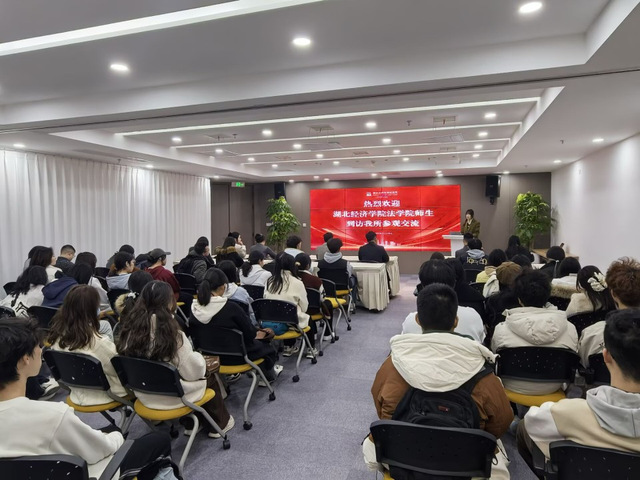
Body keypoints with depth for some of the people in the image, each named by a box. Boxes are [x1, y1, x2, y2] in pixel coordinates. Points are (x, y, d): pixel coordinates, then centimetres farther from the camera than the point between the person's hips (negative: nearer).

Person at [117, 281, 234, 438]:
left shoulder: (130, 327, -10)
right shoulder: (171, 332, -26)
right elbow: (192, 371, -20)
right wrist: (201, 358, 2)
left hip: (143, 394, 6)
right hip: (171, 396, -6)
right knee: (209, 376, 19)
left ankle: (190, 424, 35)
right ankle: (219, 424, 35)